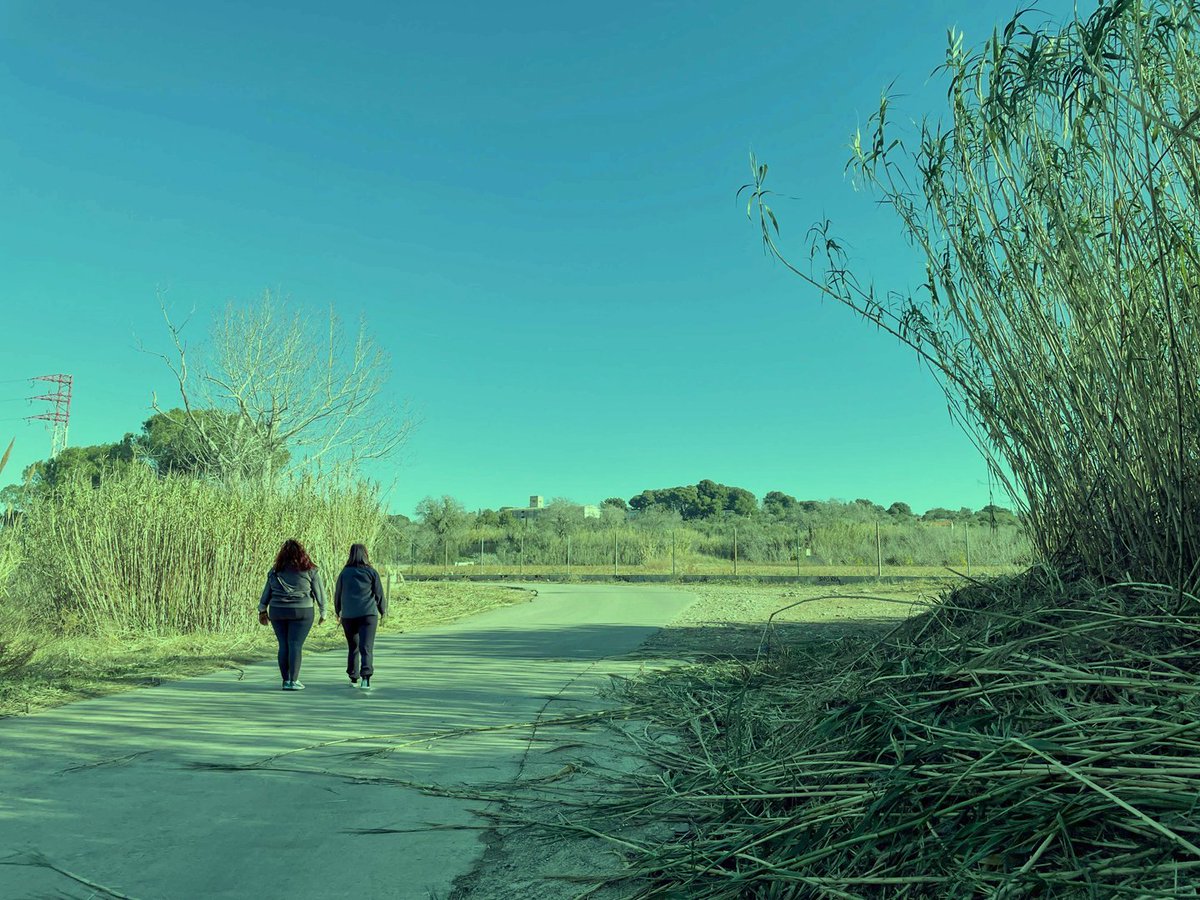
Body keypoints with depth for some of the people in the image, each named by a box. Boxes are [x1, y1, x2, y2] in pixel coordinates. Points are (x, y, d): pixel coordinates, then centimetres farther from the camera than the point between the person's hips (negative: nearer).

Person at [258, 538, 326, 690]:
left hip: (277, 612, 3)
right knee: (296, 645, -2)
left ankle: (286, 680, 12)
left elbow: (267, 592, 11)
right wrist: (323, 613, 9)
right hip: (301, 612, -3)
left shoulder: (275, 570, 6)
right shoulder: (310, 570, -3)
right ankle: (293, 681, -2)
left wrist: (262, 610, 20)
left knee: (283, 645, 9)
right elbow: (319, 593, 0)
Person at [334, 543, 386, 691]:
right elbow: (379, 594, 3)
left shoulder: (344, 573, 4)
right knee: (366, 647, -6)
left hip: (348, 616, 2)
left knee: (353, 648, 16)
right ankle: (366, 677, -23)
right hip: (368, 614, -2)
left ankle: (353, 679, 21)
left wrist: (338, 612, 28)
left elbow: (337, 594, 12)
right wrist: (383, 611, 18)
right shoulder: (371, 572, 0)